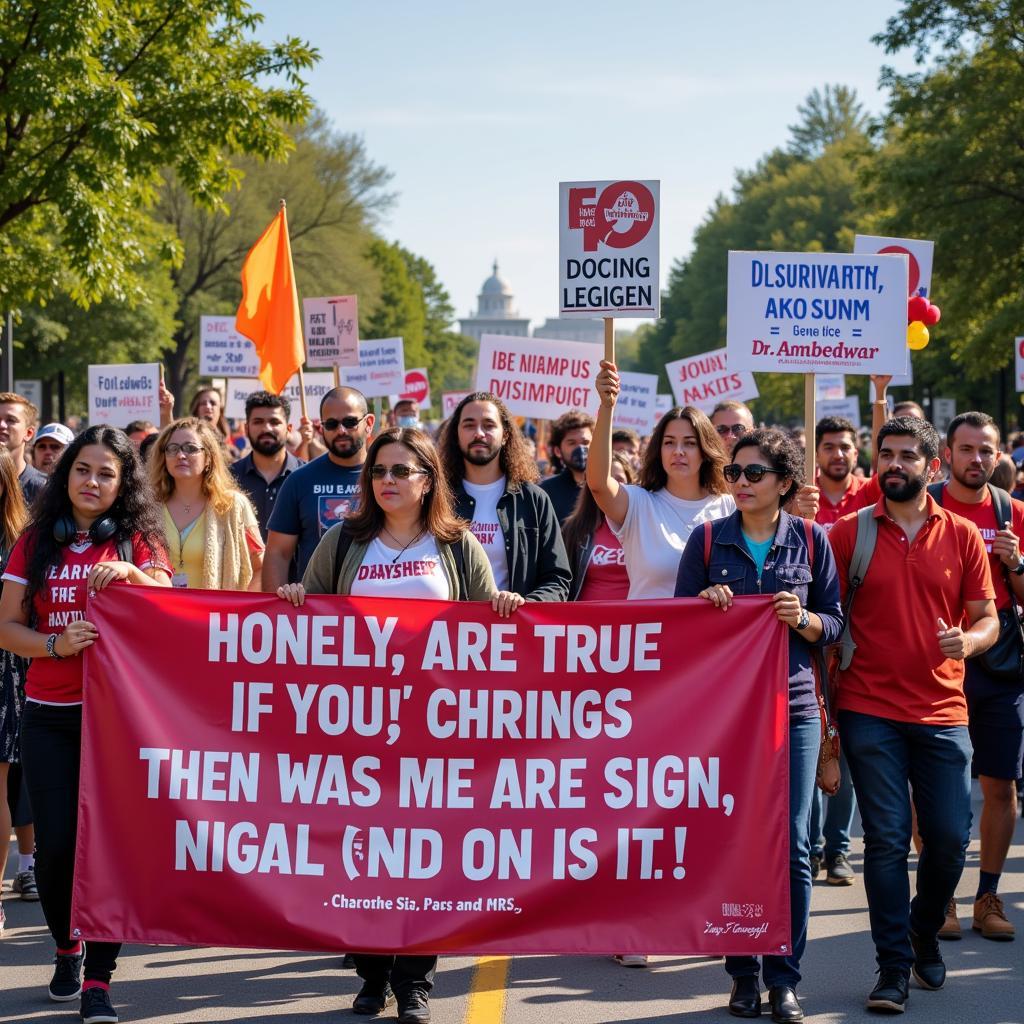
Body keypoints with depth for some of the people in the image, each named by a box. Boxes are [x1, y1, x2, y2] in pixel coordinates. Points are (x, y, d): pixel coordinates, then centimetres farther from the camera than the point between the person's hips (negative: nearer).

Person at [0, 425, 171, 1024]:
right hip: (50, 713, 1)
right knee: (56, 842, -2)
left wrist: (132, 574, -21)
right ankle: (67, 947, 26)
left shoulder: (137, 540, 6)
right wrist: (55, 644, -14)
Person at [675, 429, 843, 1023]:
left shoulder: (811, 540, 5)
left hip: (794, 707, 0)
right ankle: (744, 973, 12)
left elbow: (836, 624, 7)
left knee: (792, 843, -2)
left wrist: (803, 619, -13)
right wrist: (704, 602, -13)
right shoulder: (708, 540, 5)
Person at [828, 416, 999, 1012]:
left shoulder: (962, 536, 6)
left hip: (942, 711, 2)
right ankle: (894, 969, 7)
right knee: (887, 839, -2)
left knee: (950, 839, 2)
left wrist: (967, 640, -15)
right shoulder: (849, 533, 2)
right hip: (870, 711, -2)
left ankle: (925, 931, 30)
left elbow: (988, 619, 8)